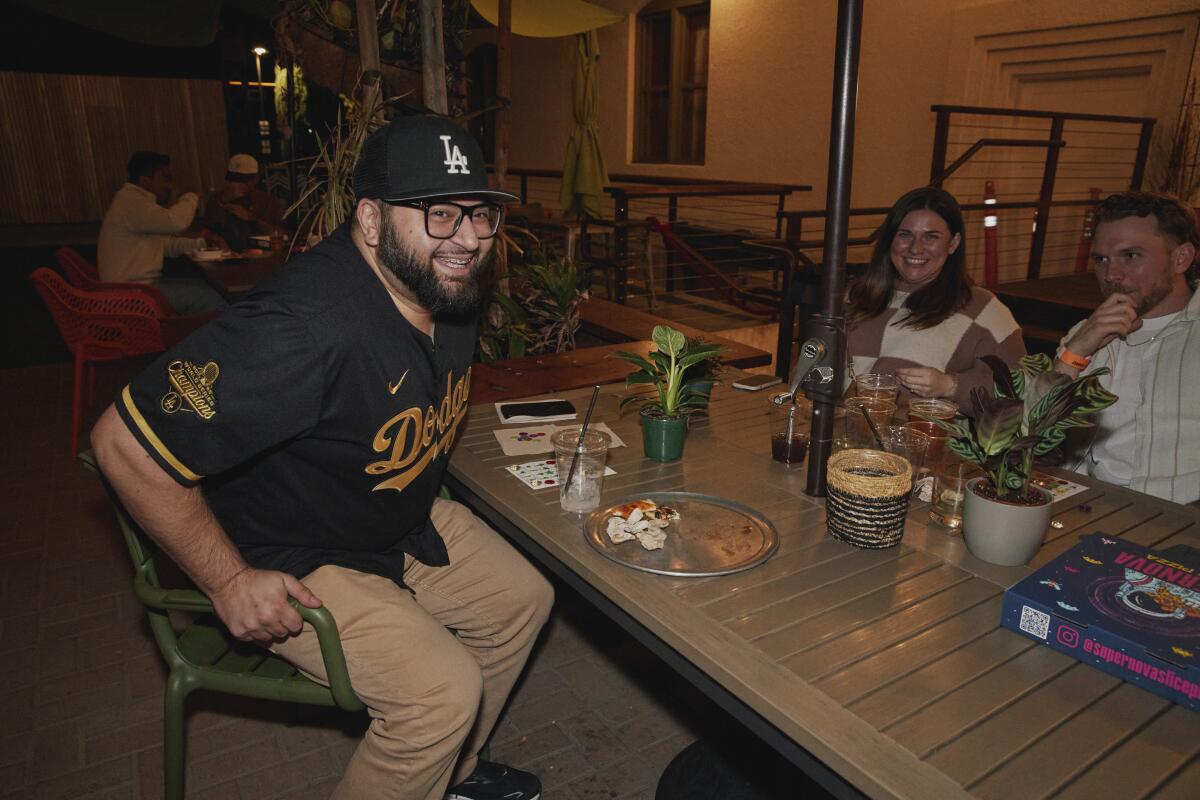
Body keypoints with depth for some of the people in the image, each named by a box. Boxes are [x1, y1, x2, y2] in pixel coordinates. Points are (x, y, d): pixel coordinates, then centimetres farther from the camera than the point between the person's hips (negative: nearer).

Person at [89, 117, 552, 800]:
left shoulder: (448, 285, -7)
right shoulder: (305, 329, -35)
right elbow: (126, 444, -30)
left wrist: (421, 485, 11)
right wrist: (230, 581, -23)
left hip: (404, 523, 9)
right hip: (293, 560, -8)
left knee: (523, 599, 11)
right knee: (443, 687, -20)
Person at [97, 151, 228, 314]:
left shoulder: (139, 202, 18)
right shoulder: (130, 203, -17)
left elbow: (166, 244, 22)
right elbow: (176, 222, -33)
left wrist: (200, 242, 7)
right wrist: (190, 196, -11)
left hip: (144, 282, 11)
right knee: (211, 297, -17)